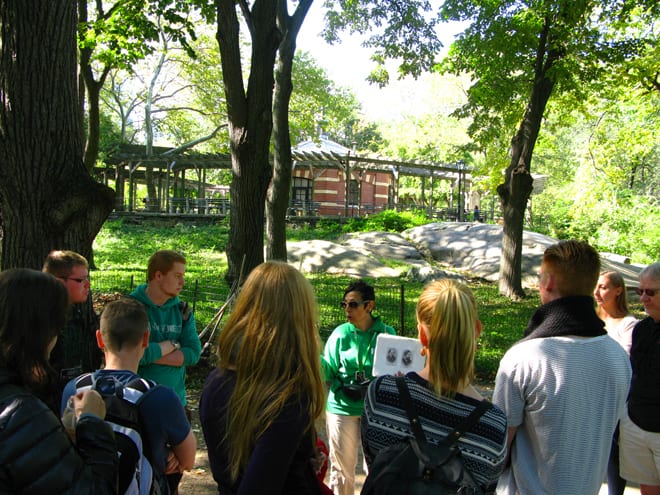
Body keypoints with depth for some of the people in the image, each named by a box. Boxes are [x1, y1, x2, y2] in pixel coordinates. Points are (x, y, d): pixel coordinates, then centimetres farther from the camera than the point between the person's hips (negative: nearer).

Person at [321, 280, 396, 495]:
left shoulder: (387, 334, -3)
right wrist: (313, 352, -20)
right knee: (342, 469, 12)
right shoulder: (340, 334, -4)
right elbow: (327, 374, -3)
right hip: (342, 408, 0)